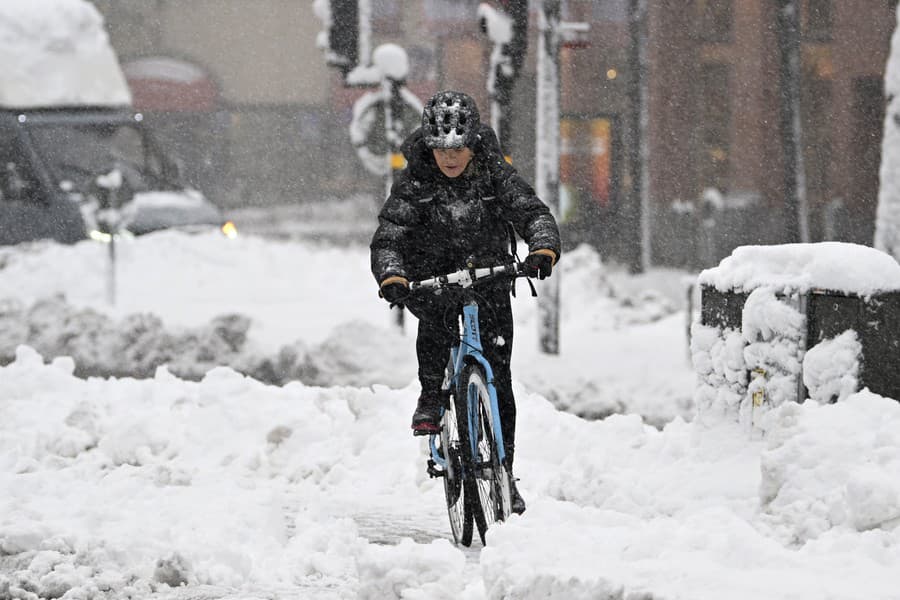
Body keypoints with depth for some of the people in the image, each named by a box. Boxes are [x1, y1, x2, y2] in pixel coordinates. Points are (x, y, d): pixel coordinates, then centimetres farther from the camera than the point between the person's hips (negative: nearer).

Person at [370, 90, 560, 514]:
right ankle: (431, 397, -24)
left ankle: (503, 470, 6)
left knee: (497, 375, -4)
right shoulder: (413, 182, -12)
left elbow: (533, 213, -20)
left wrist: (544, 249, -43)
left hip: (489, 278, 1)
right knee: (437, 311, -37)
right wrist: (391, 277, -40)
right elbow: (388, 237, -18)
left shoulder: (495, 176, -9)